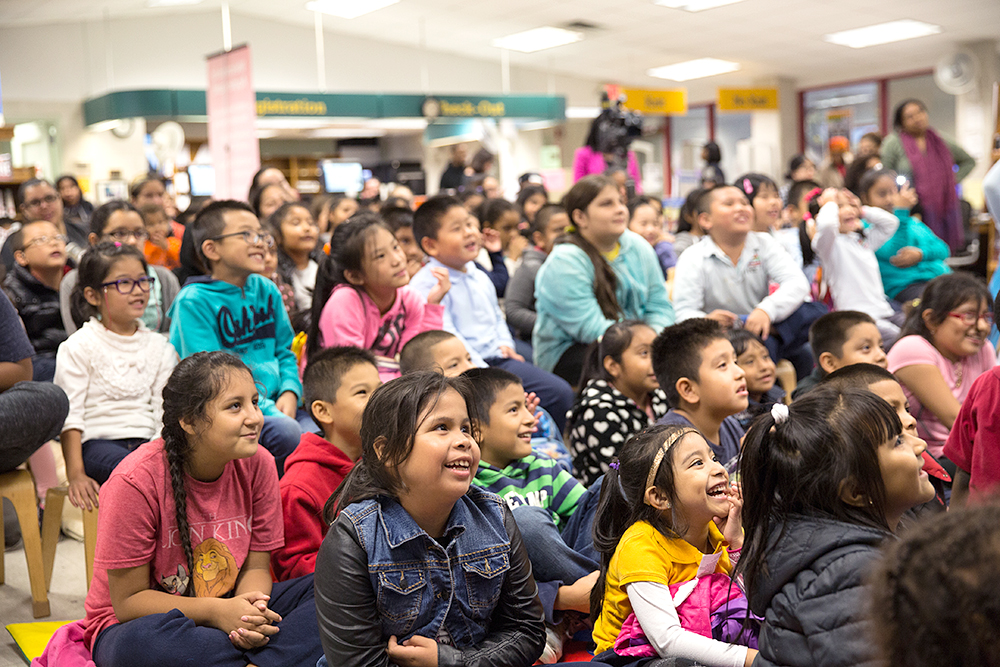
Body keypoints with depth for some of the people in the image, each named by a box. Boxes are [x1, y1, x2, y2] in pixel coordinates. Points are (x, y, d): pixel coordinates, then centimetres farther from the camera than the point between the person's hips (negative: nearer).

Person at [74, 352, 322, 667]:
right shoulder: (135, 481, -22)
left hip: (229, 610, 4)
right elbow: (128, 601, -17)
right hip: (137, 623, -4)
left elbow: (256, 568, -2)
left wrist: (250, 612, -26)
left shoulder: (257, 464, -9)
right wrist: (216, 612, -28)